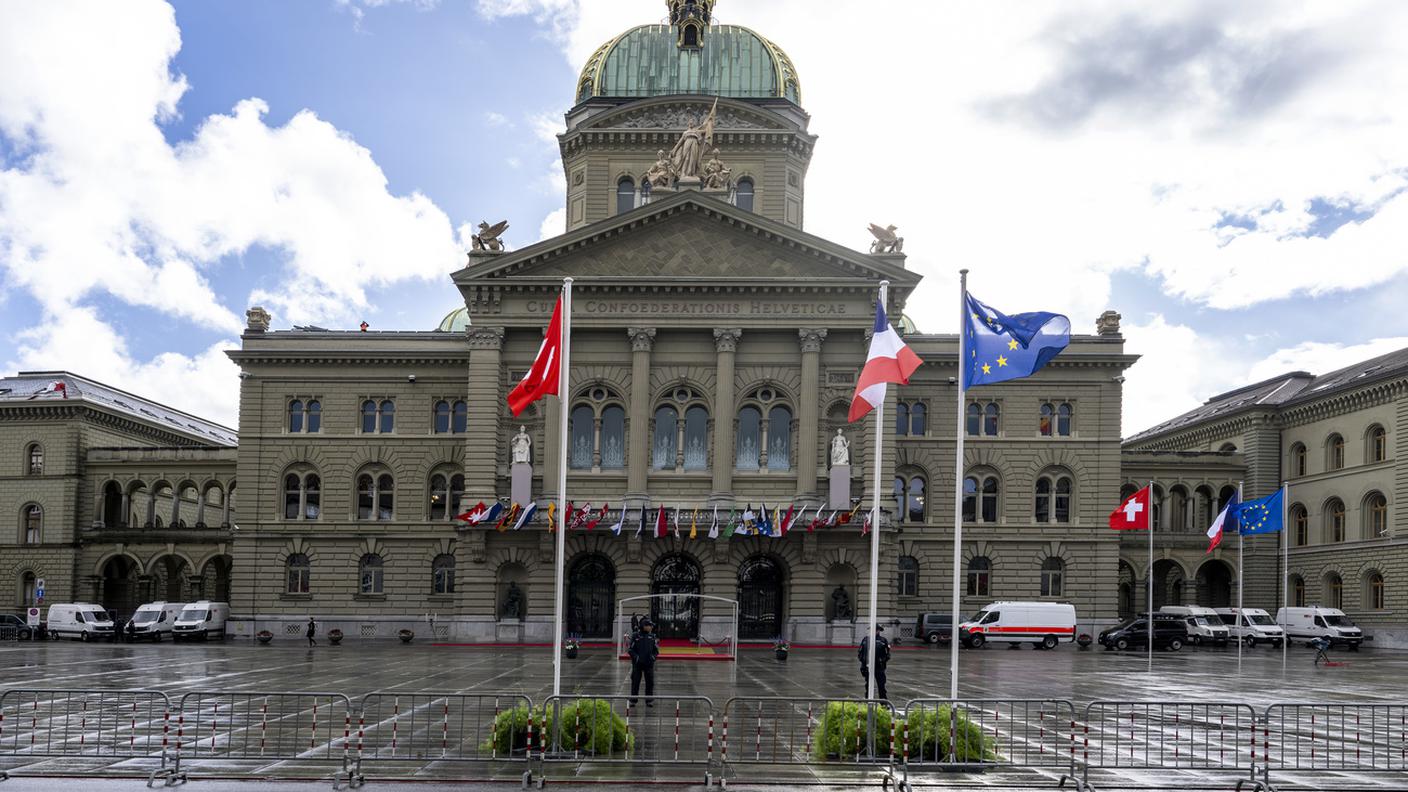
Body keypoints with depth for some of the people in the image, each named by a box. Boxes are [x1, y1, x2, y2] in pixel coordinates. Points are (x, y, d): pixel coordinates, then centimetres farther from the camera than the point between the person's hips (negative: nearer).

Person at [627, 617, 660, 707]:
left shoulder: (652, 637, 6)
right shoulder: (636, 636, -3)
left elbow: (656, 650, 11)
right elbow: (631, 650, 0)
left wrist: (653, 657, -6)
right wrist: (636, 657, -13)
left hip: (649, 663, 2)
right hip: (637, 663, -2)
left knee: (650, 682, 1)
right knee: (635, 682, 2)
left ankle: (649, 700, 10)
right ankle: (633, 700, 10)